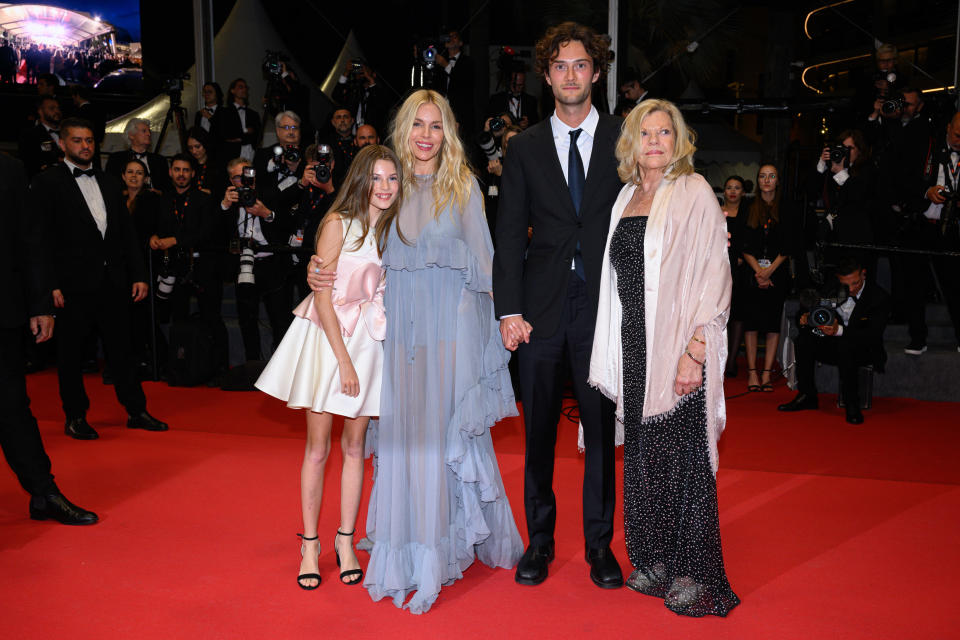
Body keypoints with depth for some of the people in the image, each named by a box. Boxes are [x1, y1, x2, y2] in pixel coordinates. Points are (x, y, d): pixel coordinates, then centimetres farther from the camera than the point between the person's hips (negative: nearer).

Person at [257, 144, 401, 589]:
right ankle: (310, 545, 14)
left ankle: (346, 543, 19)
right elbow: (322, 296, -12)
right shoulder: (338, 224, -9)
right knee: (317, 448, 2)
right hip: (328, 337, -4)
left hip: (370, 341, 4)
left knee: (355, 446, 9)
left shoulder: (393, 229, 6)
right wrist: (344, 359, -15)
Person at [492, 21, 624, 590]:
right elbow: (509, 234, 5)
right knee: (539, 429, 8)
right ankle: (540, 541, 22)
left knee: (602, 427, 5)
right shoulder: (525, 148, 9)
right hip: (541, 307, 1)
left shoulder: (624, 139, 6)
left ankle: (600, 545, 20)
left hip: (604, 304, -1)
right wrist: (509, 311, -4)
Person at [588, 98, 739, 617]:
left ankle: (695, 574, 14)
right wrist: (616, 354, 12)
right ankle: (655, 560, 26)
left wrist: (694, 352, -19)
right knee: (643, 455, 12)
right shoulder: (627, 198, 14)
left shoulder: (693, 192, -5)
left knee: (682, 456, 0)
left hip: (678, 349, -6)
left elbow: (713, 276, -12)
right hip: (633, 347, 6)